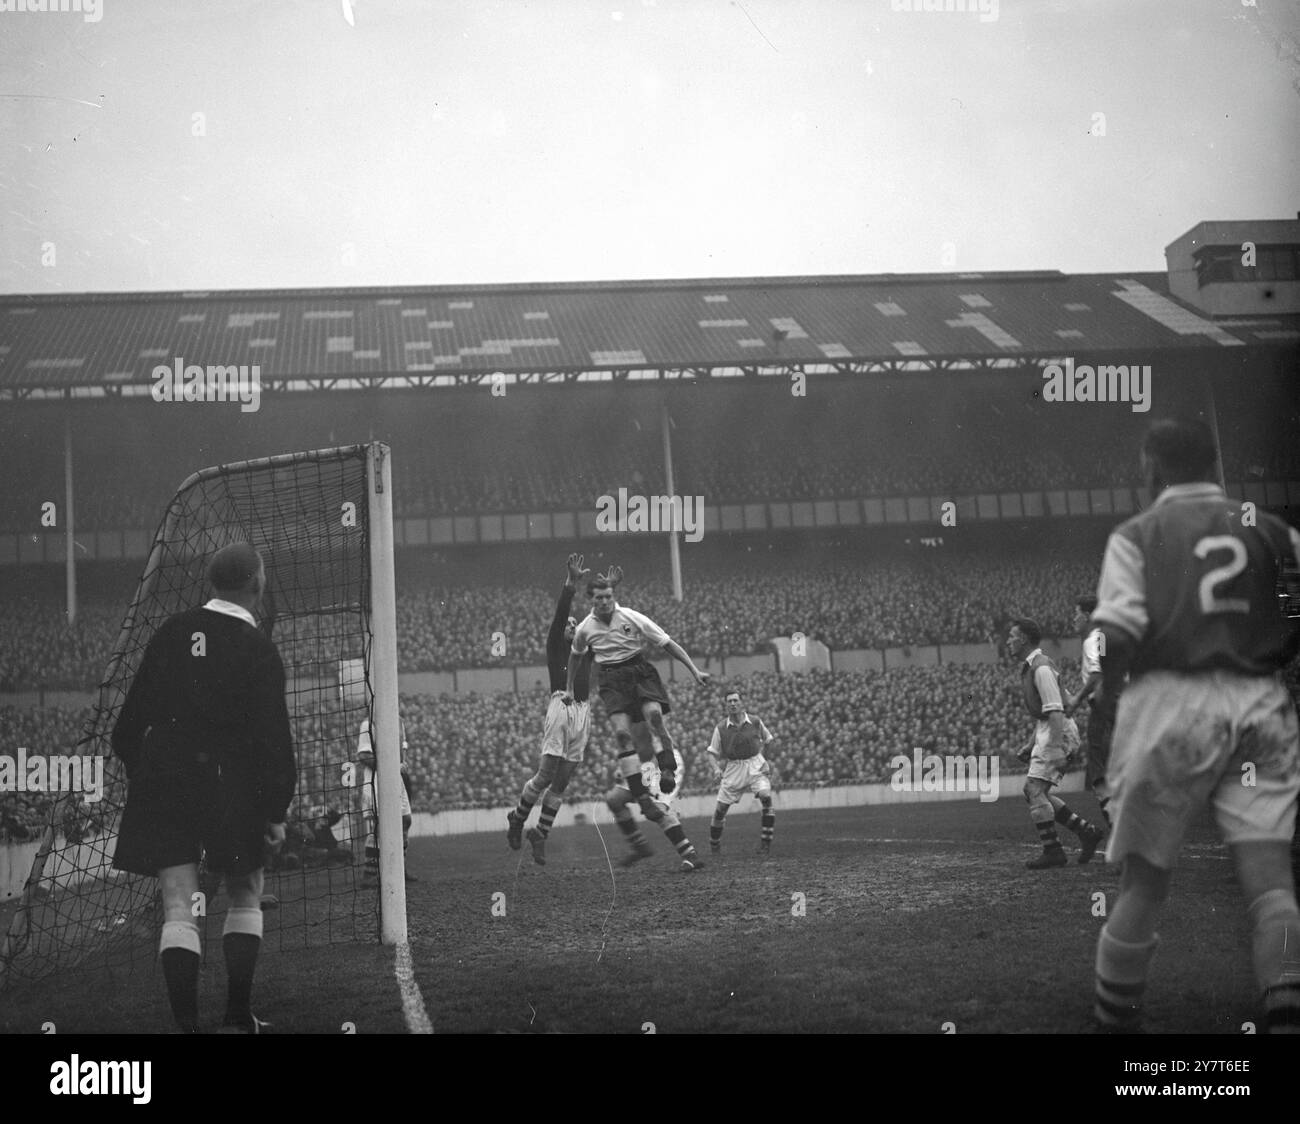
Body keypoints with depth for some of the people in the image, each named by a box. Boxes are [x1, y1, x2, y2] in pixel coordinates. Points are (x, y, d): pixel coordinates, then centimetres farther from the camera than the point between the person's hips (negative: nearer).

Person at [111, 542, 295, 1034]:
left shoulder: (174, 630, 5)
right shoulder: (258, 649, -7)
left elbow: (134, 712, 9)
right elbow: (272, 736, -10)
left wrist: (137, 770, 21)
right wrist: (276, 812, -4)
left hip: (162, 784, 3)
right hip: (229, 786, -3)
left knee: (178, 908, 0)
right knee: (246, 897, 16)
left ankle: (187, 1025, -8)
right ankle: (238, 1018, 15)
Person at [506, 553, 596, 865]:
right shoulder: (555, 645, 9)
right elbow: (560, 612, -5)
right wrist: (571, 582, -17)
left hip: (583, 712, 5)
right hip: (561, 706, -5)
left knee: (562, 780, 3)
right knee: (546, 774, -10)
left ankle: (540, 833, 9)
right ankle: (517, 818, 11)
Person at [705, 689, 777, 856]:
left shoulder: (755, 722, -2)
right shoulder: (720, 728, -3)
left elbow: (768, 740, 15)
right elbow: (712, 752, 4)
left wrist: (760, 752, 0)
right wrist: (716, 768, -14)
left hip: (755, 766, -1)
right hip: (732, 768, 1)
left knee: (766, 796, -24)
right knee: (721, 807, -2)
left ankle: (766, 842, -16)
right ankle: (714, 845, 21)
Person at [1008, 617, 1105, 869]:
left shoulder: (1041, 668, -16)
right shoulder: (1028, 668, 17)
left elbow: (1055, 712, -23)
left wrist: (1057, 749, -27)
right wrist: (1031, 745, 26)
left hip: (1058, 733, -10)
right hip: (1046, 733, 10)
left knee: (1034, 788, -13)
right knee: (1037, 792, 9)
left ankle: (1053, 851, -11)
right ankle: (1087, 831, 13)